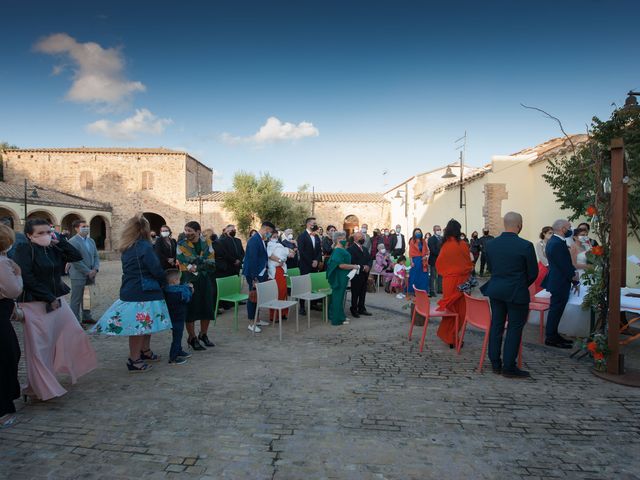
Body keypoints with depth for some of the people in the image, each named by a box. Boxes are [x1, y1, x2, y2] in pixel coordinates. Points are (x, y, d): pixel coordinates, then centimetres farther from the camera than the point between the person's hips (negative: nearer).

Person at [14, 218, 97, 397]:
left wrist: (60, 241, -4)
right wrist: (49, 298, -16)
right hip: (35, 304, -7)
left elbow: (77, 256, 5)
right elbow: (27, 278, -17)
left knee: (74, 334, 13)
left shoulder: (53, 249, 7)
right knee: (39, 346, 1)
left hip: (57, 300, 7)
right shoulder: (24, 250, -11)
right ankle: (39, 387, 15)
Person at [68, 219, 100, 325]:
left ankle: (86, 317, 26)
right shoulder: (73, 242, -10)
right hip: (79, 275, -7)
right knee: (76, 299, 2)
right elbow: (76, 260, -17)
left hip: (90, 275, 7)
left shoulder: (91, 241, 13)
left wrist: (95, 269, -3)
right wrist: (88, 272, -15)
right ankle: (75, 321, 9)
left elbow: (96, 256, 13)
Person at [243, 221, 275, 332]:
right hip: (254, 275, -9)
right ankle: (251, 324, 9)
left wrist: (265, 274, 10)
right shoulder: (254, 240, -18)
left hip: (260, 274, 9)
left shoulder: (261, 240, 11)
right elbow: (252, 260, -21)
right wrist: (254, 278, -21)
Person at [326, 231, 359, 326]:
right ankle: (338, 319, 7)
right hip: (340, 278, -10)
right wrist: (353, 266, -16)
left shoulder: (341, 250, 12)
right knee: (339, 296, -2)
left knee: (340, 296, 16)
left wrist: (352, 266, 11)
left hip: (342, 278, 10)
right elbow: (341, 265, -25)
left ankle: (340, 316, 26)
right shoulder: (338, 251, -19)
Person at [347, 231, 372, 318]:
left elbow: (369, 259, 15)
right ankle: (354, 310, 14)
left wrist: (368, 266, -5)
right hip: (356, 275, -7)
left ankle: (361, 309, 23)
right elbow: (352, 262, -20)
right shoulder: (351, 249, -11)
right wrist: (363, 267, -18)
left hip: (364, 274, 7)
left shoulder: (365, 249, 17)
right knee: (355, 293, 2)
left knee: (363, 293, 12)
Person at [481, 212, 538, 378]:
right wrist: (523, 285, 11)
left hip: (495, 290, 5)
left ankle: (495, 363, 22)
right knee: (514, 328, 5)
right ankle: (509, 366, 11)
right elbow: (533, 273, -6)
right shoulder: (525, 246, -15)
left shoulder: (491, 244, -1)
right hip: (517, 293, -5)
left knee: (496, 325, 13)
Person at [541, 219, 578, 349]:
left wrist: (572, 273, 4)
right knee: (556, 310, -2)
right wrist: (574, 278, -9)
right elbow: (564, 265, -21)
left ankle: (553, 334, 26)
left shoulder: (553, 241, 11)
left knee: (556, 309, 17)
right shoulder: (558, 244, -22)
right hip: (560, 282, -10)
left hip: (556, 281, 10)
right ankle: (551, 338, 7)